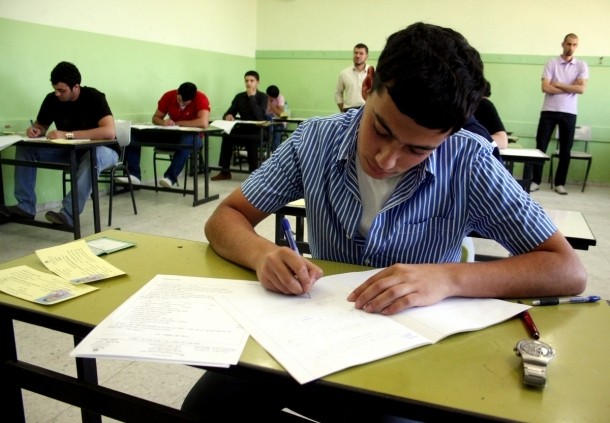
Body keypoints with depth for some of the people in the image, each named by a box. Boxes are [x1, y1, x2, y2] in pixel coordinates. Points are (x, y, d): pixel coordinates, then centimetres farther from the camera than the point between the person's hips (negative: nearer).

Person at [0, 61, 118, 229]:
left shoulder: (94, 97, -21)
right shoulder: (52, 99, -5)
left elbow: (109, 132, -36)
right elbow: (41, 125, 10)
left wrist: (67, 135, -38)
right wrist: (35, 130, -17)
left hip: (102, 150, -6)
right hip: (70, 151, 6)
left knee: (93, 156, -41)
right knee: (25, 148, -9)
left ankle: (68, 214, -39)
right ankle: (25, 207, -8)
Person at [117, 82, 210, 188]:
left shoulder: (200, 98, -20)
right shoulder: (169, 96, -6)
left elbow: (204, 123, -35)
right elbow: (155, 118, 1)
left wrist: (179, 123, -23)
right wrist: (163, 122, -23)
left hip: (192, 136, -5)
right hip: (172, 134, 5)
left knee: (188, 139, -43)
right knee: (134, 134, -11)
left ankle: (170, 177, -37)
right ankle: (134, 174, -18)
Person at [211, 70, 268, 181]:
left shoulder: (263, 97, -4)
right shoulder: (239, 97, 8)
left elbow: (260, 116, -20)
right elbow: (228, 113, 3)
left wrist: (252, 97, -18)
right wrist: (228, 116, -22)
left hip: (258, 132, -4)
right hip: (243, 130, 4)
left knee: (251, 140, -37)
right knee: (227, 135, -26)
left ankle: (254, 173, -25)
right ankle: (225, 172, -20)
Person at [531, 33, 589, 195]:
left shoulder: (582, 65, 5)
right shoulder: (551, 63, 1)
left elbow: (581, 89, -8)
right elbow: (545, 87, -10)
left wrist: (558, 84, -10)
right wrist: (570, 88, -10)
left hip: (569, 113, 2)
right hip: (549, 111, -1)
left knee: (565, 150, 5)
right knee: (541, 146, 0)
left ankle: (559, 183, 13)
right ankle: (535, 181, 8)